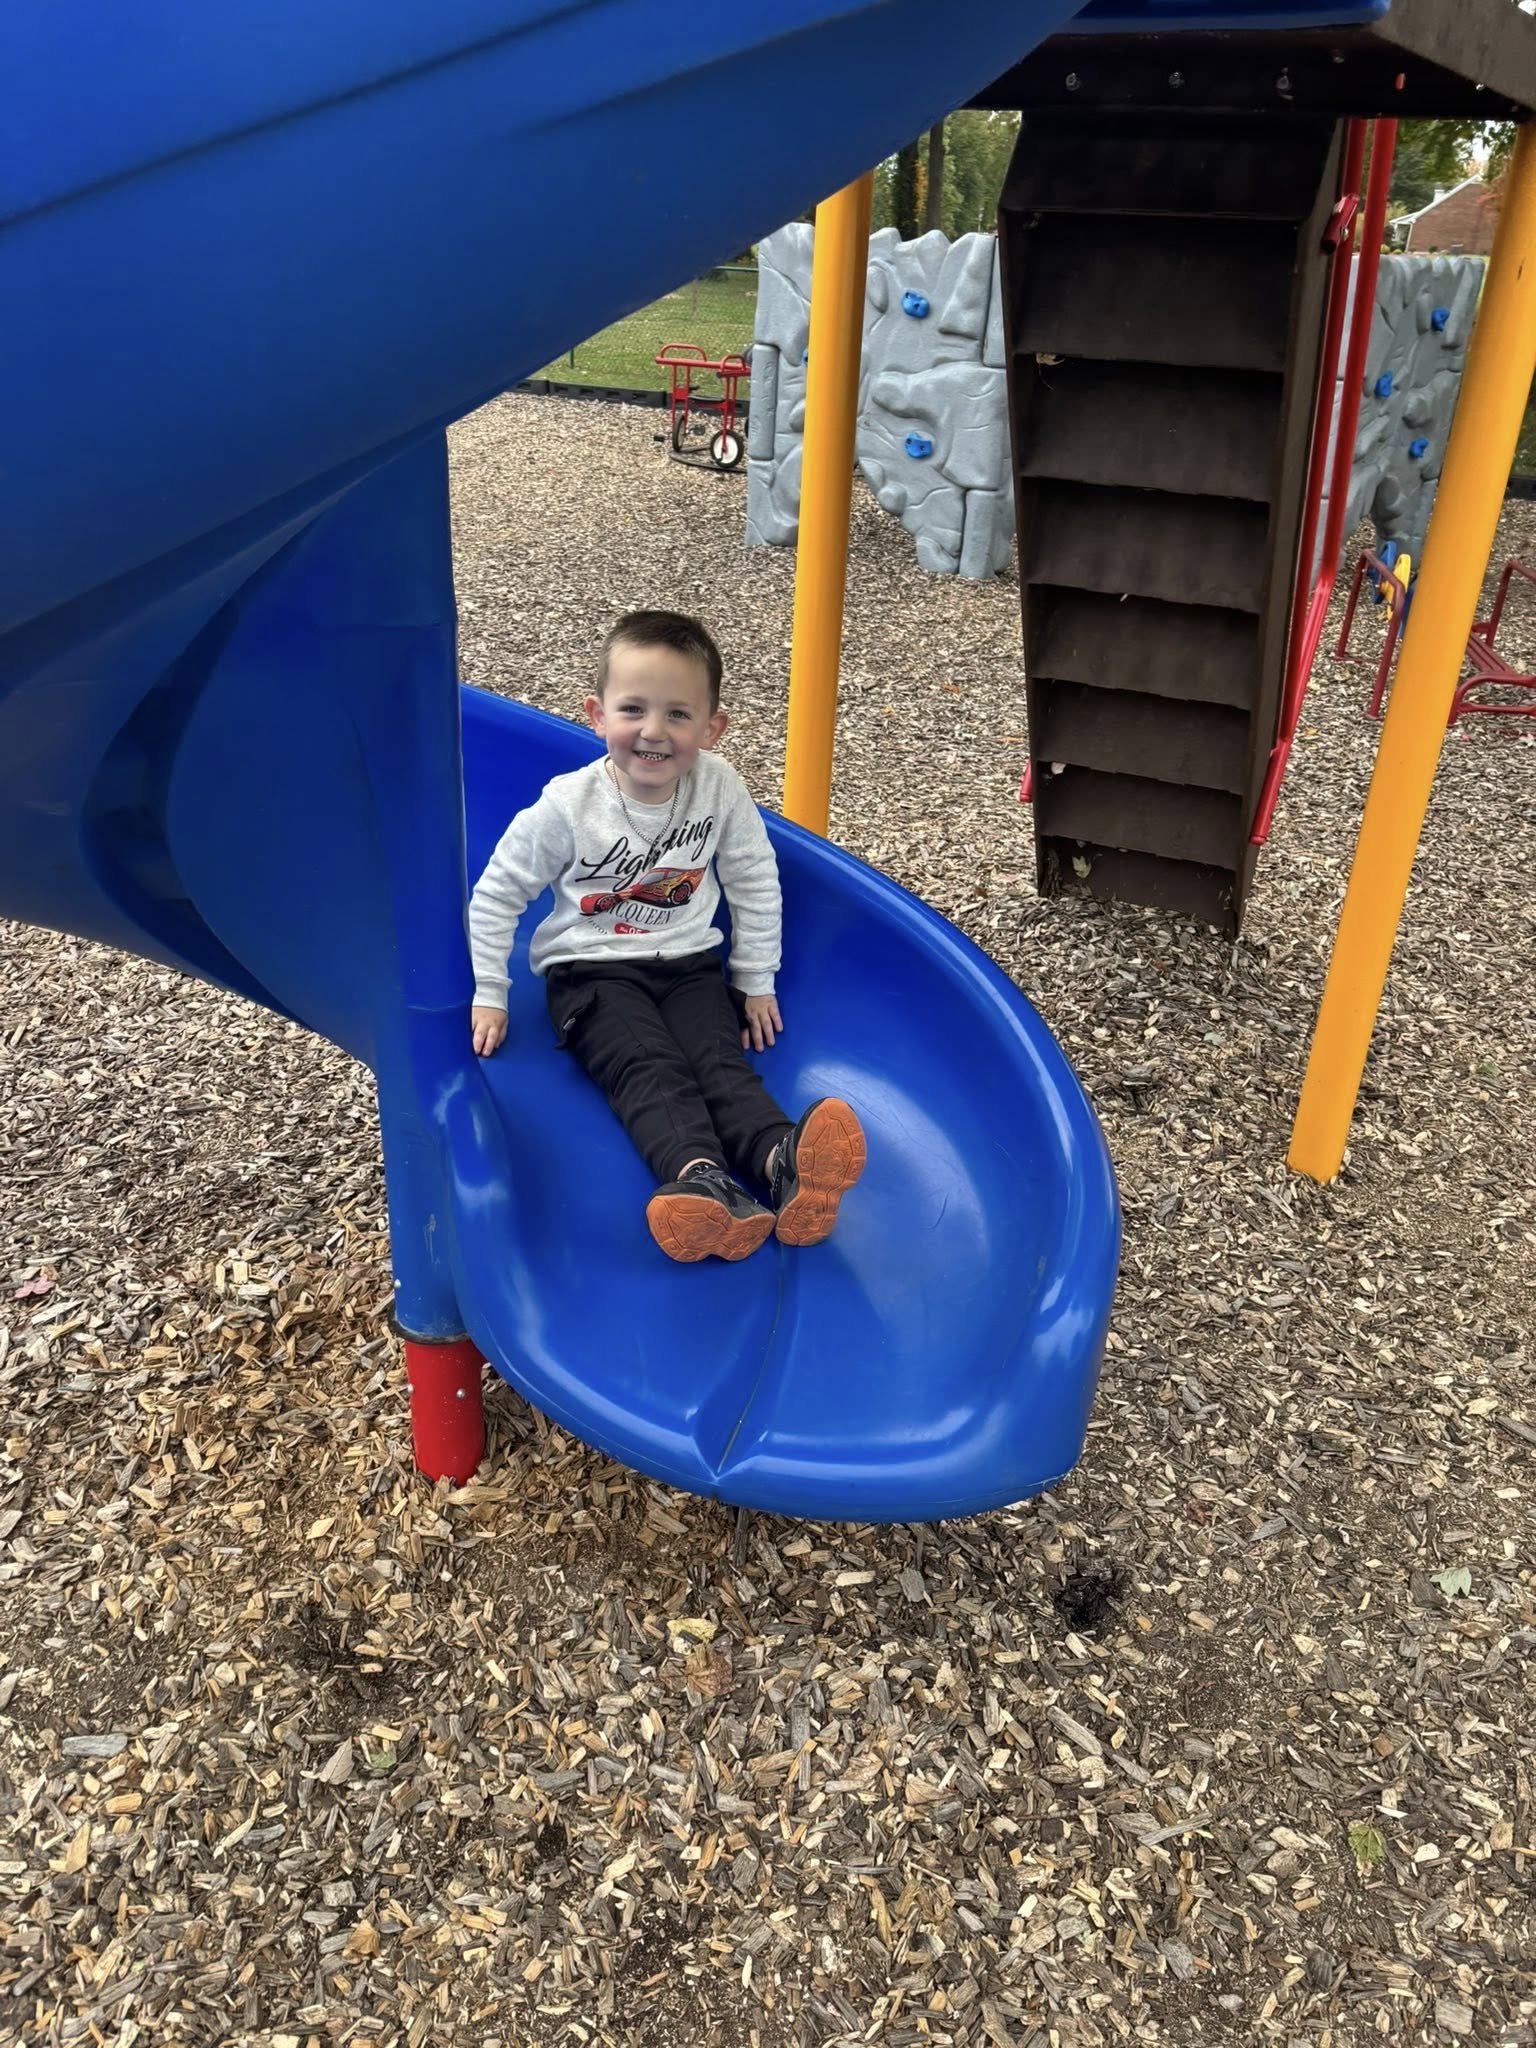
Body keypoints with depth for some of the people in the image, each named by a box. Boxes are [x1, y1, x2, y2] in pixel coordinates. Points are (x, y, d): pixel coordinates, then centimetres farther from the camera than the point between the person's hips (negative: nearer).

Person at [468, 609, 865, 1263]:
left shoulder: (720, 787, -6)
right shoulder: (568, 805, -12)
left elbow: (755, 879, 6)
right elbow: (497, 895, -2)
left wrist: (757, 980, 7)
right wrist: (487, 995, -2)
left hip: (689, 964, 2)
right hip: (593, 970, -2)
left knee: (722, 1060, -24)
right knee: (649, 1069, -28)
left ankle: (782, 1164, -51)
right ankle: (700, 1177, -54)